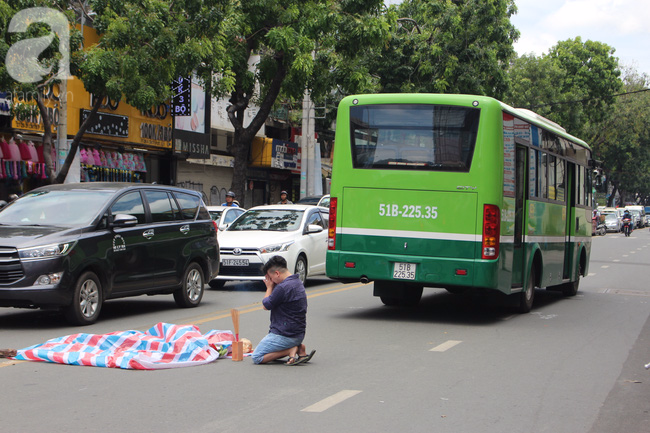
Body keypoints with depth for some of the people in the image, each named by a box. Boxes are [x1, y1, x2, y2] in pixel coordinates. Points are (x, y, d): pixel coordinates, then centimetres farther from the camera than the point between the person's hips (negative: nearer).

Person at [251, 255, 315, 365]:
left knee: (257, 357, -3)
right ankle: (298, 347, 5)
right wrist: (272, 287, 7)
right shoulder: (297, 282, 8)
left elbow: (266, 305, -9)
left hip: (285, 335, -10)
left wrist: (269, 287, 3)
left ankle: (293, 350, -10)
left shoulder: (283, 287, -23)